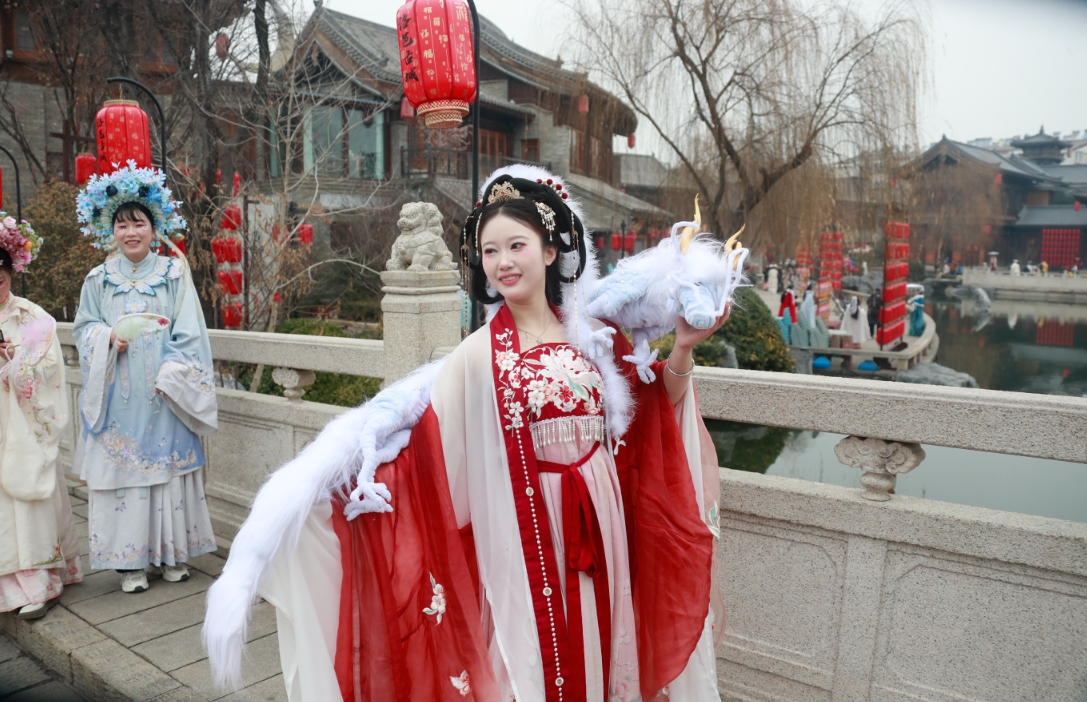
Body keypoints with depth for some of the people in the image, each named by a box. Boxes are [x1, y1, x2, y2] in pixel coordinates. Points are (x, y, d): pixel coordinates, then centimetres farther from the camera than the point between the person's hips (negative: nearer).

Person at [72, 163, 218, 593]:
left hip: (162, 394, -1)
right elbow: (83, 328, 10)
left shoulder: (174, 275, 2)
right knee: (122, 466, 2)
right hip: (117, 397, 1)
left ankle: (173, 552, 17)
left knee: (168, 465, 3)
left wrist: (170, 376, -11)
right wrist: (109, 336, -11)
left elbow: (188, 334, -1)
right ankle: (130, 560, 13)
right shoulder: (99, 279, 7)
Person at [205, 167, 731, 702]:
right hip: (527, 539, -3)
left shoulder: (595, 334, 2)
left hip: (601, 532, 3)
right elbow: (423, 441, -12)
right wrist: (350, 457, -22)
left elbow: (661, 411, 7)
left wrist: (681, 350, -7)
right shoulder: (480, 353, -8)